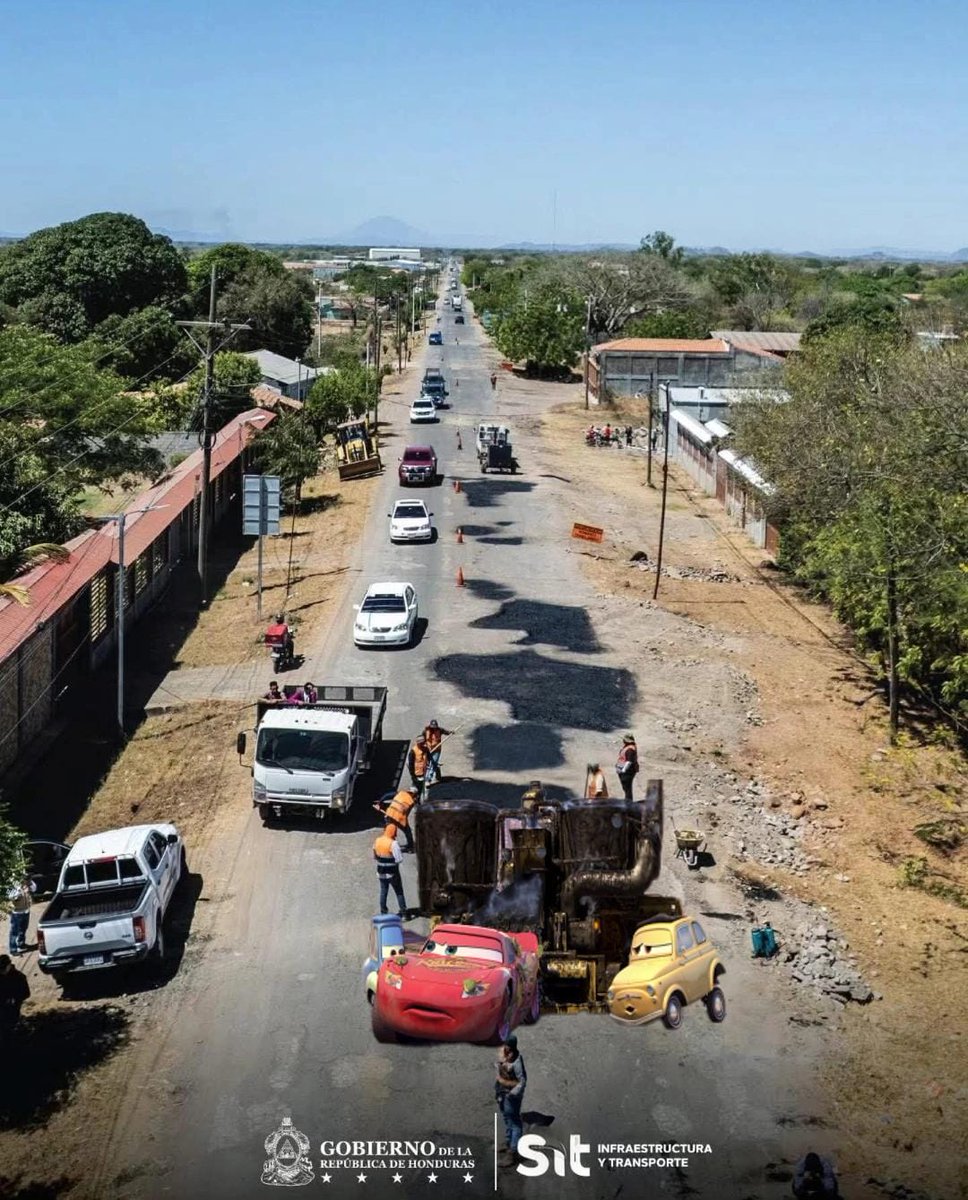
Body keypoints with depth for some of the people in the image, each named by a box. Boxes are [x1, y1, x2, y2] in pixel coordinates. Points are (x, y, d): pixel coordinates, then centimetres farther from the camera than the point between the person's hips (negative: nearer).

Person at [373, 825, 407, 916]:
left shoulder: (377, 841, -2)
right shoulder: (393, 843, -21)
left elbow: (374, 856, 11)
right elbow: (399, 859, -24)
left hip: (381, 872, 5)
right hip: (392, 873, -5)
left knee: (383, 892, 15)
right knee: (399, 892, 7)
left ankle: (383, 912, 18)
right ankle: (403, 911, 8)